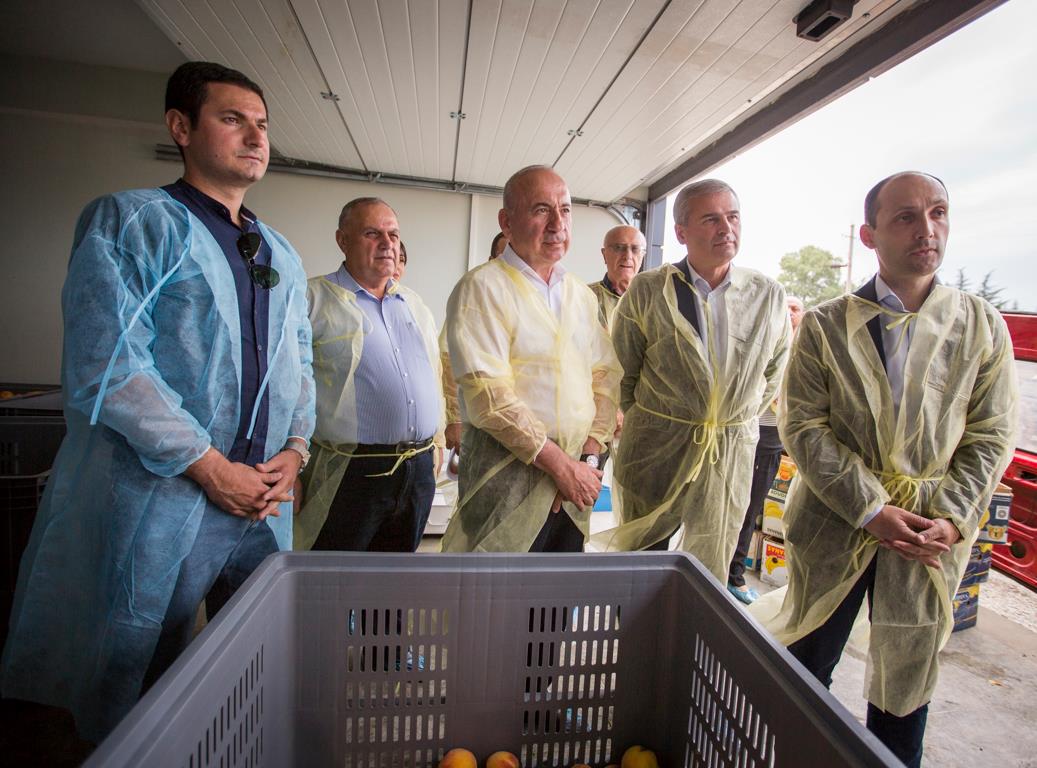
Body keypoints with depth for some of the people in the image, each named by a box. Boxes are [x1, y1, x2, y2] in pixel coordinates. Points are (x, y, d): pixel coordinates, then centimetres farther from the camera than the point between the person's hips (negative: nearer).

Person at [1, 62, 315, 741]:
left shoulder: (282, 256, 16)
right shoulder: (130, 222, -2)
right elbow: (105, 365, -13)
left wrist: (294, 449, 0)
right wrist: (212, 469, -15)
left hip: (264, 502, 6)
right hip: (161, 501, -5)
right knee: (136, 703, 11)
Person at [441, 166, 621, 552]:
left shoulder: (582, 295, 12)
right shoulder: (482, 288, -9)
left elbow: (606, 374, 9)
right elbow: (489, 395, -18)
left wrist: (589, 454, -5)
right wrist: (561, 464, -15)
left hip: (576, 481, 6)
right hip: (506, 481, -6)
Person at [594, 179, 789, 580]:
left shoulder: (769, 296, 0)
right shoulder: (646, 291, -6)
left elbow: (774, 372, 14)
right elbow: (624, 371, 3)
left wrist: (739, 417, 13)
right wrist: (648, 423, 9)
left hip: (732, 454, 2)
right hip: (655, 449, -1)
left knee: (712, 571, 13)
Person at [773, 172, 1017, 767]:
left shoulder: (983, 326, 2)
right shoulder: (825, 326, -5)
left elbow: (991, 439, 2)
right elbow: (803, 427, -10)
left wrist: (952, 520, -11)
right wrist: (871, 509, -15)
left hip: (933, 537, 2)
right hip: (835, 528, -1)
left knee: (908, 677, 18)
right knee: (807, 668, 14)